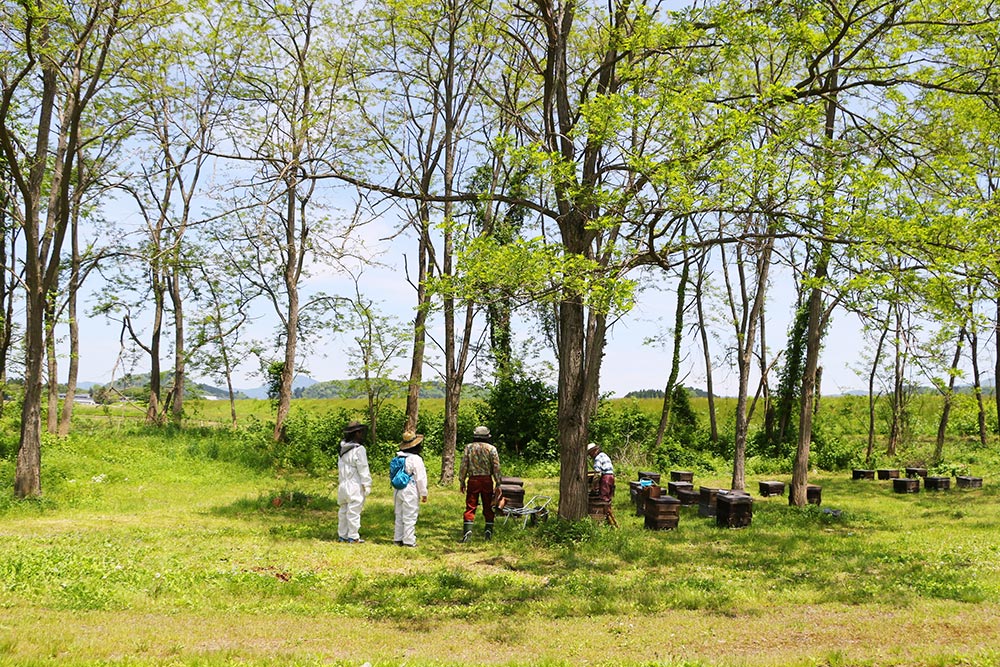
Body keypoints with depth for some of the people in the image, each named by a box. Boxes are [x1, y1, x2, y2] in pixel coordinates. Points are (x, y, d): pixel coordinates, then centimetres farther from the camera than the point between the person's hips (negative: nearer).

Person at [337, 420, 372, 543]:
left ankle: (342, 535, 21)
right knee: (354, 511, -3)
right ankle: (353, 537, 0)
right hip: (355, 485, -8)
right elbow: (363, 470, -15)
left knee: (343, 510, 14)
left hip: (343, 485, 8)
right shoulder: (359, 449, -15)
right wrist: (367, 485, -10)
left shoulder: (343, 448, 10)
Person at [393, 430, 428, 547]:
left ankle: (398, 539, 21)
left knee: (399, 516, 15)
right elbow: (421, 478, -12)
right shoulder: (416, 459, -14)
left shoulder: (398, 458, 8)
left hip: (398, 490, 7)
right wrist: (424, 494, -4)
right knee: (410, 517, -2)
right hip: (410, 492, -7)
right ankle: (409, 541, 1)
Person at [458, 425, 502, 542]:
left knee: (470, 506, 1)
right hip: (487, 480, 1)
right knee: (488, 507, 11)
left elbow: (463, 466, -1)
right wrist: (498, 484, 2)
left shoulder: (469, 447, 1)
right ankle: (489, 530, 10)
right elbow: (496, 467, -2)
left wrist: (462, 482, 6)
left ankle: (467, 530, -12)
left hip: (473, 480, 0)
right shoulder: (491, 449, 0)